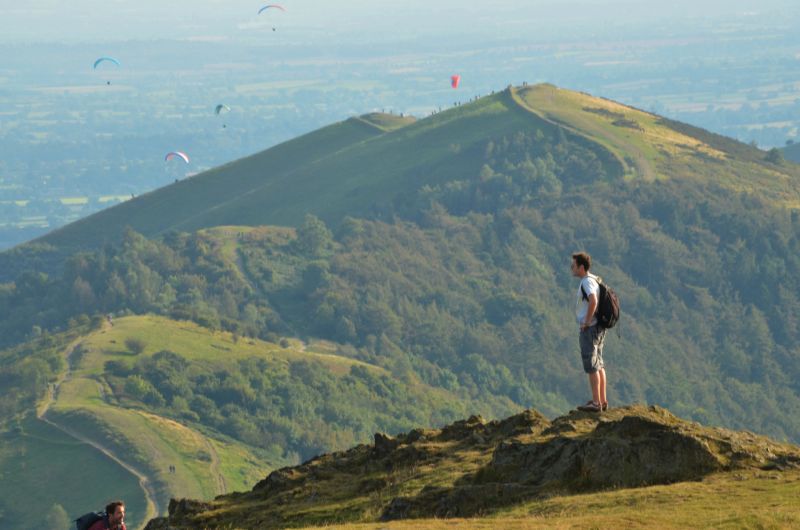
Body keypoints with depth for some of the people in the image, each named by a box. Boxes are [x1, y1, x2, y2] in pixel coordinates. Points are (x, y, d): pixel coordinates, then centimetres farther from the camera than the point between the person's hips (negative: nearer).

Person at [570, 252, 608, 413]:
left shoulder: (587, 282, -16)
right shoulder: (595, 280, 14)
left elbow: (593, 301, -33)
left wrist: (586, 322, -23)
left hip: (589, 328, -10)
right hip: (599, 328, 10)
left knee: (592, 366, -6)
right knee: (599, 365, 14)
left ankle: (596, 403, -6)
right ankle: (602, 400, 18)